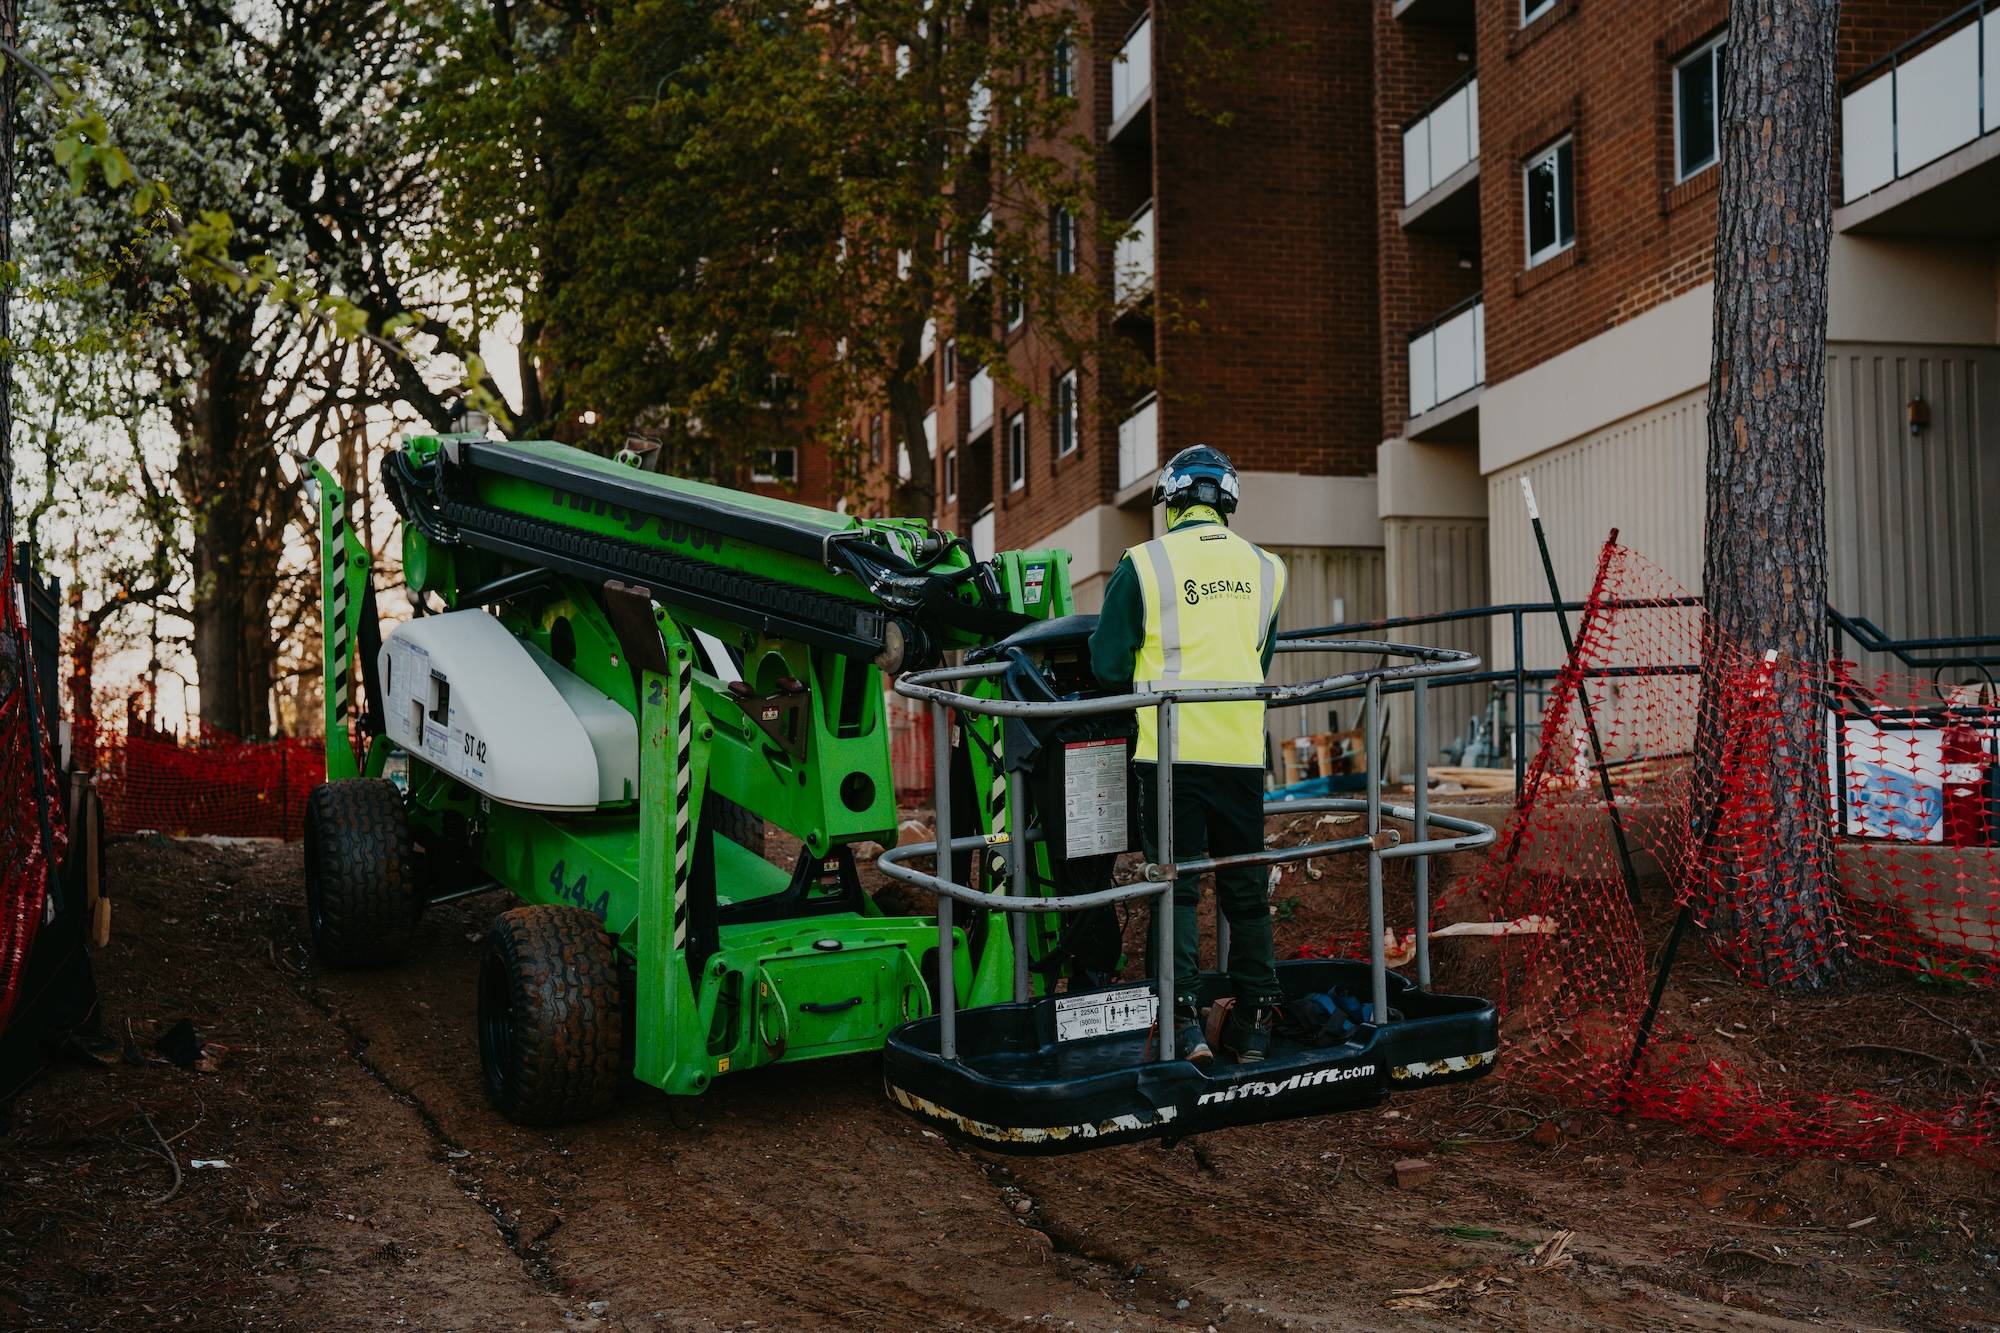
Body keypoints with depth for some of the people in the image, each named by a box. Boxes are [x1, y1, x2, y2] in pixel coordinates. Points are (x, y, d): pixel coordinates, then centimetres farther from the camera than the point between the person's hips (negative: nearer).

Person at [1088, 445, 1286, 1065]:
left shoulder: (1144, 564, -4)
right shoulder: (1265, 568, 8)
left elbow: (1108, 666, -1)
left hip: (1170, 751, -3)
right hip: (1242, 751, 3)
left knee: (1177, 886, 4)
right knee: (1245, 887, 12)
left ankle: (1184, 1019, -3)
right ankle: (1253, 1023, 19)